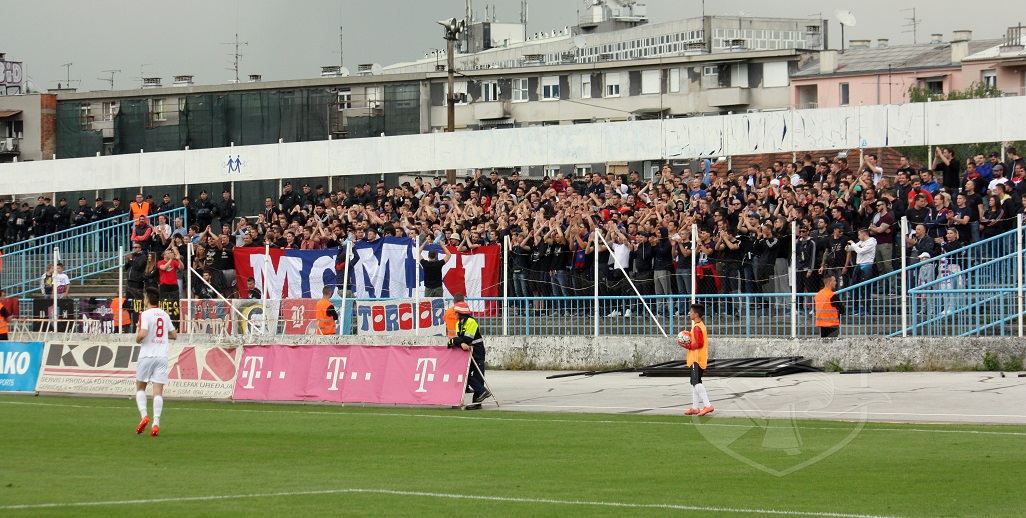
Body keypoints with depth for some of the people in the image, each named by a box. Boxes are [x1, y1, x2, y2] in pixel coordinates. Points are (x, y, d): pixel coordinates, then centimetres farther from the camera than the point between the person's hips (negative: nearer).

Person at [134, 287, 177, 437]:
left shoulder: (146, 314, -7)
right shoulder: (165, 315, 10)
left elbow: (142, 334, -20)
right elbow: (174, 335, 17)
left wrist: (137, 340, 1)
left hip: (147, 356, -4)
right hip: (162, 356, 4)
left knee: (140, 387, 13)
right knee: (158, 392, -1)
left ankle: (144, 415, -5)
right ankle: (156, 424, -12)